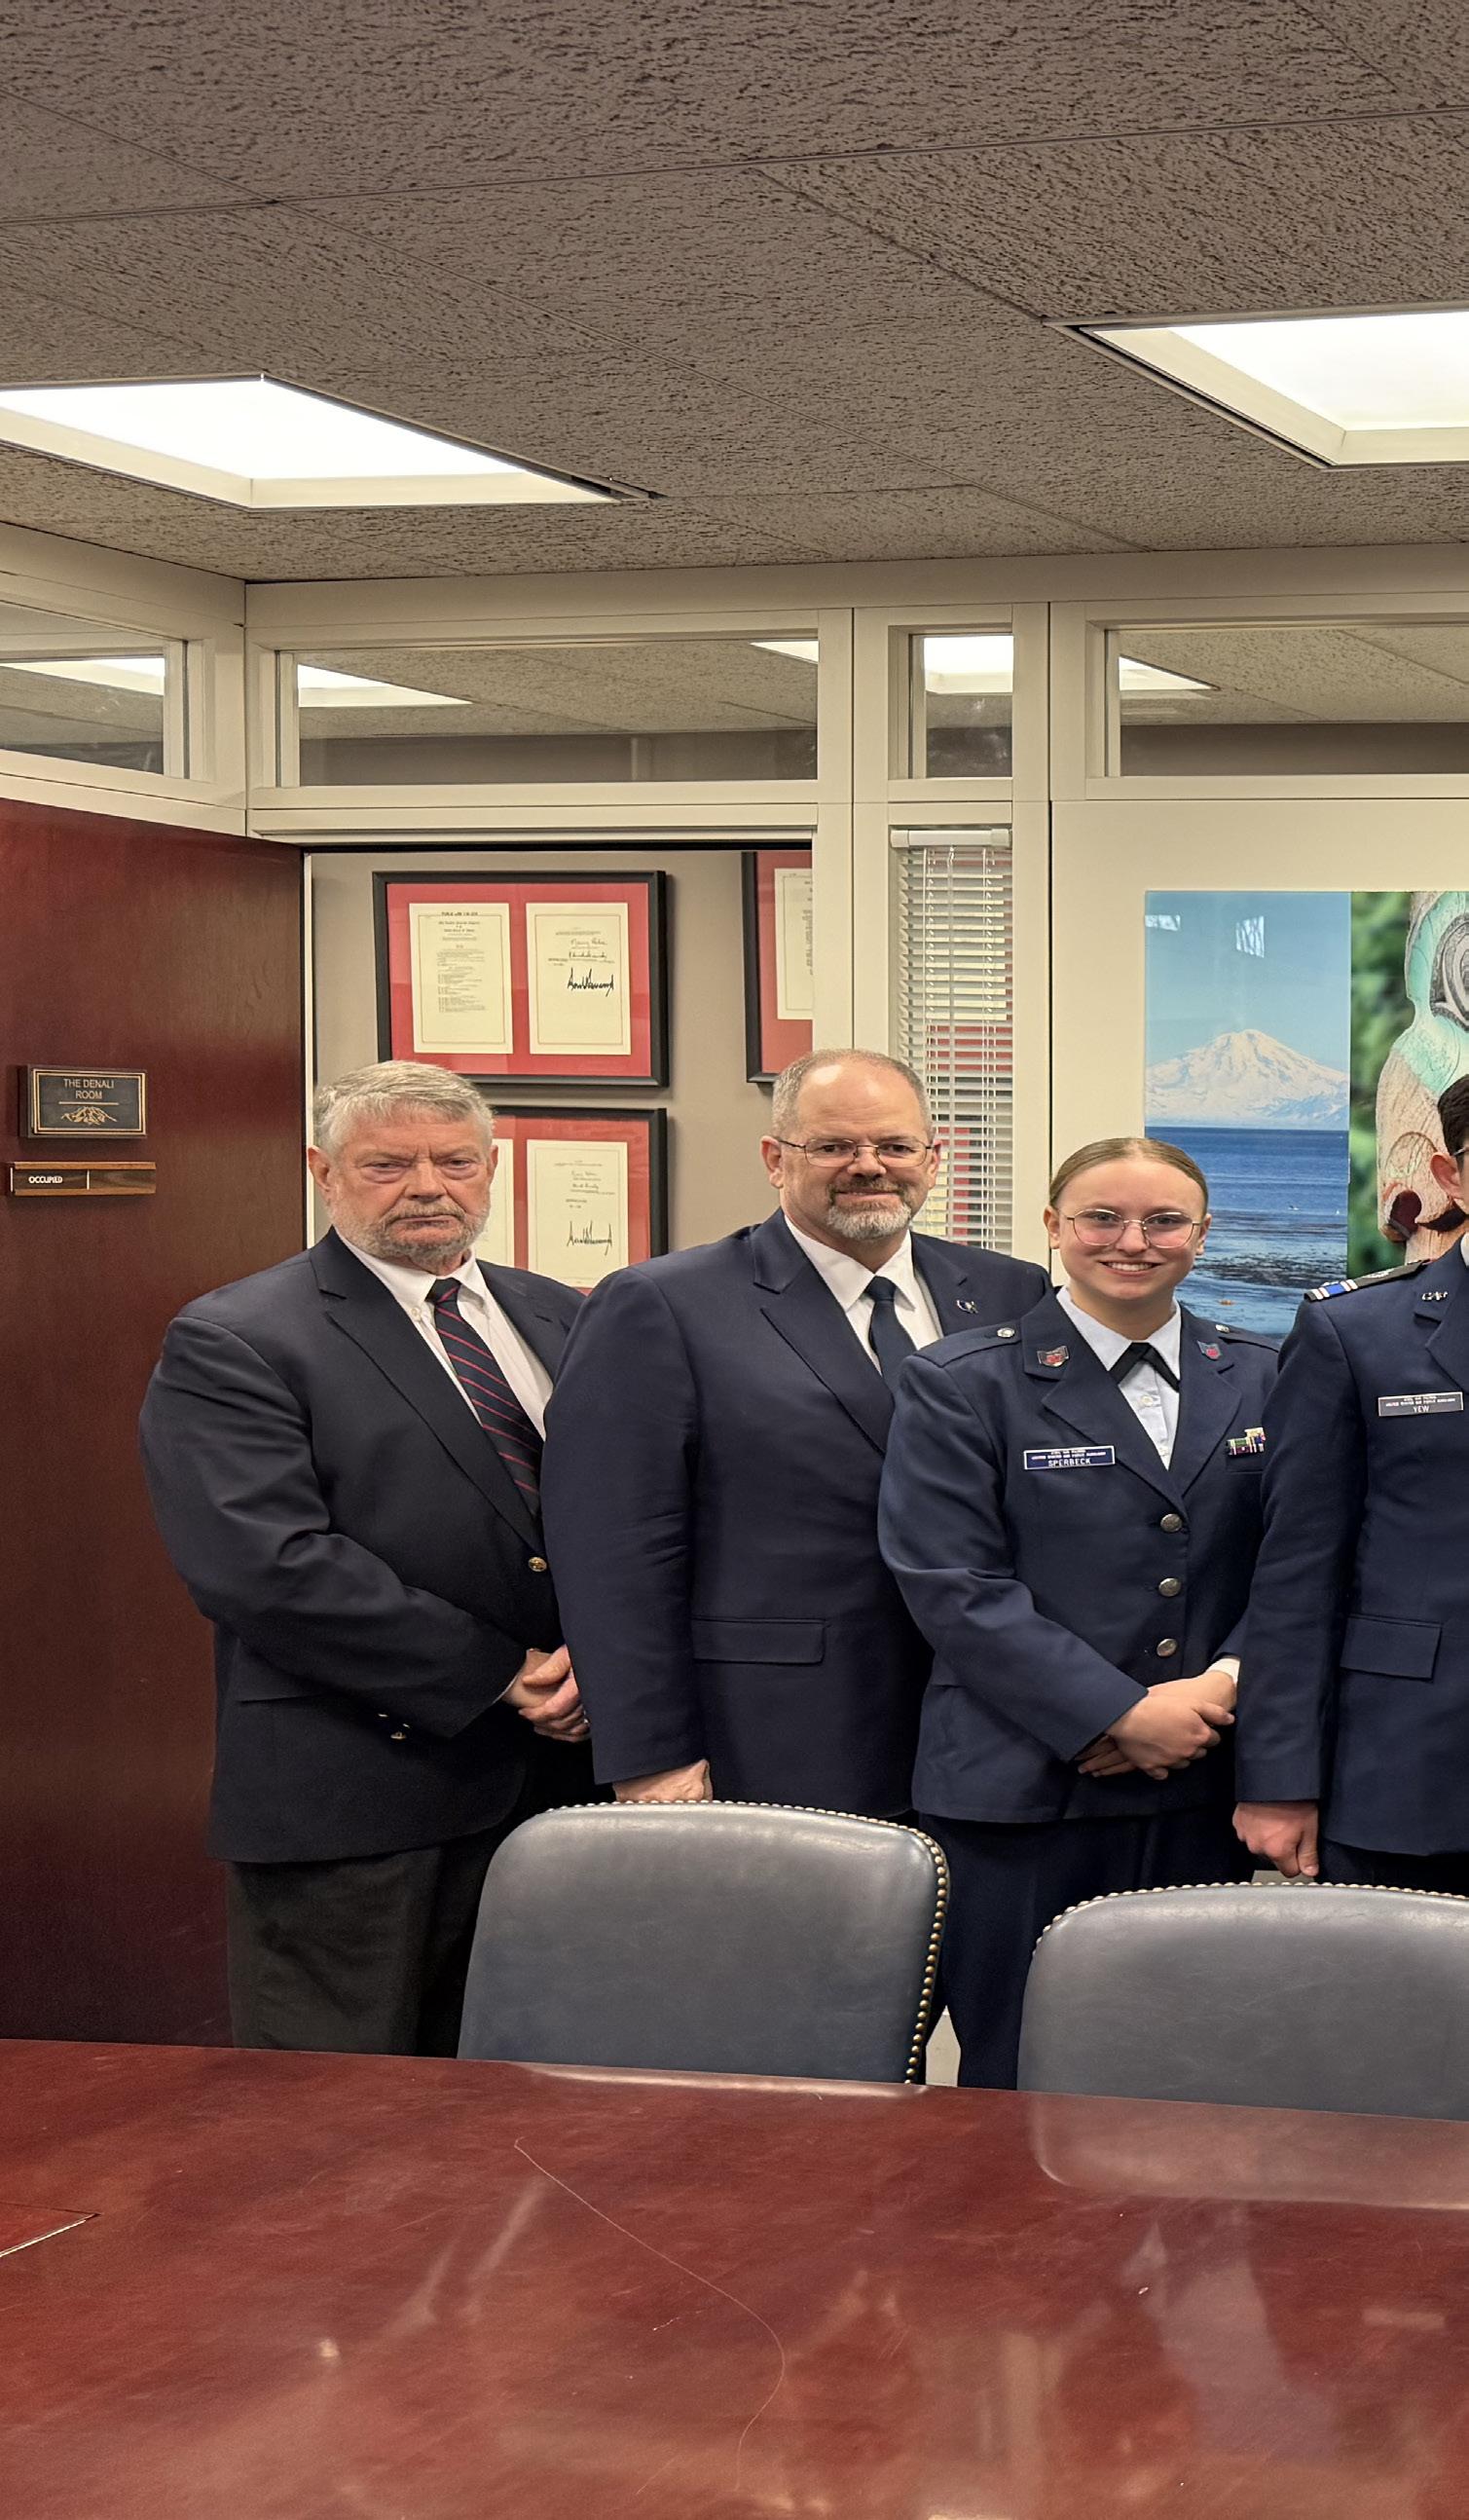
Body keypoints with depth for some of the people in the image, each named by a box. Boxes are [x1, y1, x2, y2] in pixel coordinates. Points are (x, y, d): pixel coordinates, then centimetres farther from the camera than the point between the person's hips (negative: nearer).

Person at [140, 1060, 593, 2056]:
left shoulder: (561, 1321, 15)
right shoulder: (230, 1346, -6)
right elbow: (270, 1566, -17)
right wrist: (499, 1677, -15)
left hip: (561, 1778, 6)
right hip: (353, 1803, -5)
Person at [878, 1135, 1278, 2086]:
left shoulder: (1259, 1379, 13)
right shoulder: (965, 1385, 1)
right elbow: (954, 1586, -7)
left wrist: (1224, 1684, -11)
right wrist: (1122, 1715, -13)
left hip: (1203, 1792, 3)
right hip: (1025, 1792, -3)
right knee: (1019, 2086, 0)